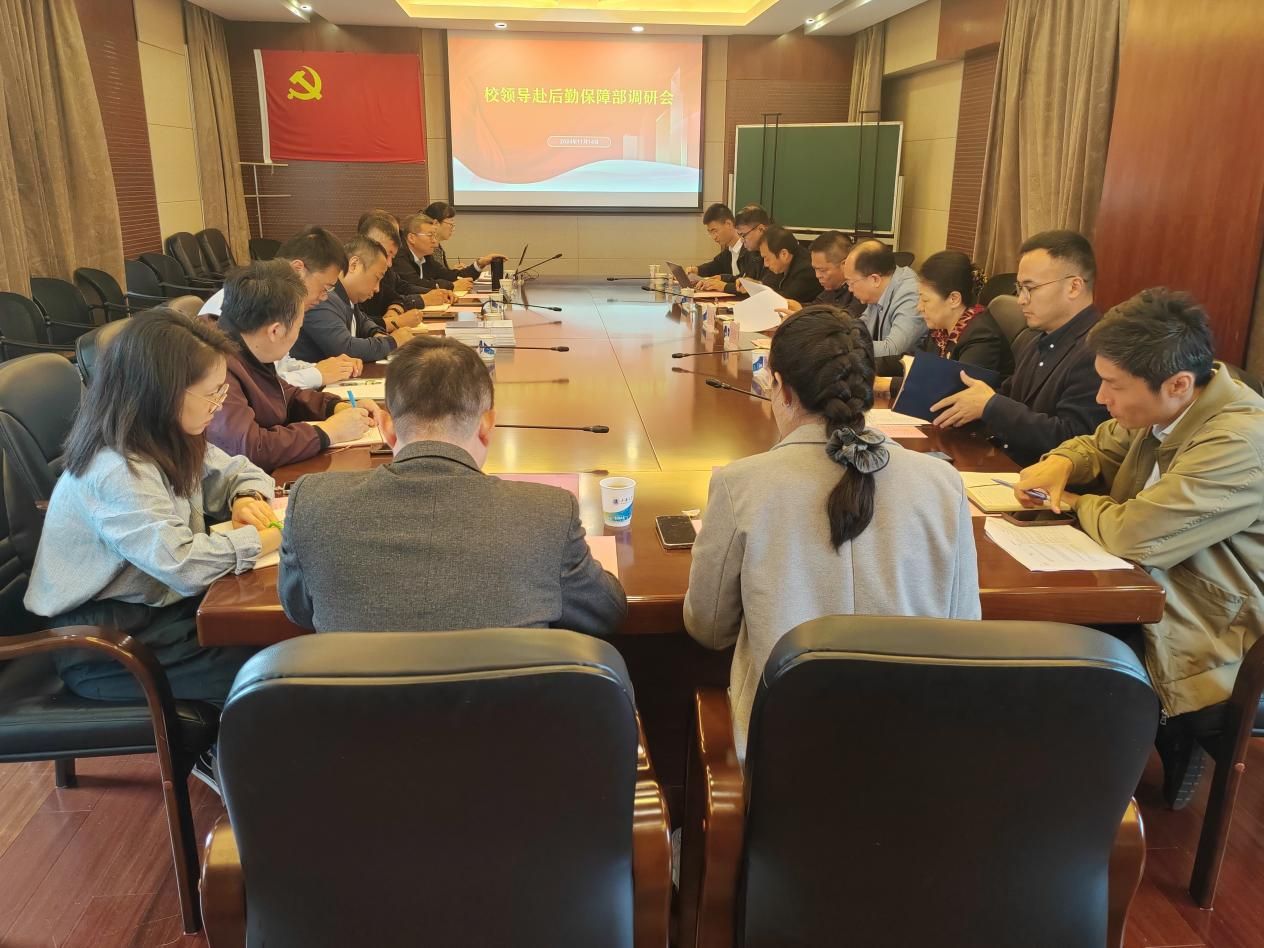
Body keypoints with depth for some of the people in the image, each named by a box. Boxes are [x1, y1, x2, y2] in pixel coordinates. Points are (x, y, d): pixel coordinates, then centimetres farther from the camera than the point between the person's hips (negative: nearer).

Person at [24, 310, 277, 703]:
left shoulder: (167, 441, 1)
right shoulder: (116, 473, -27)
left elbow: (240, 471, 14)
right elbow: (184, 565, -36)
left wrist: (248, 499, -9)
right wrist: (264, 537, -23)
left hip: (152, 605, 8)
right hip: (102, 645, -8)